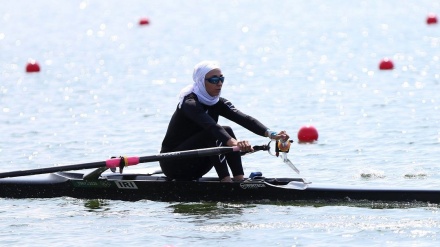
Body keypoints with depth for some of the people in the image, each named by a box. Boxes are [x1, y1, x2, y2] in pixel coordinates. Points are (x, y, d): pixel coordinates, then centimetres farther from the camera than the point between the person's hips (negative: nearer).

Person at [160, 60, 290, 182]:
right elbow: (211, 126, -40)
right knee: (213, 134, -26)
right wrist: (234, 143, -57)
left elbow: (244, 119, -14)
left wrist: (271, 134, -31)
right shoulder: (190, 103, -22)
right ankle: (226, 182, -32)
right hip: (173, 164, -7)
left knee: (227, 131, -11)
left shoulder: (218, 103, 2)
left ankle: (240, 180, -18)